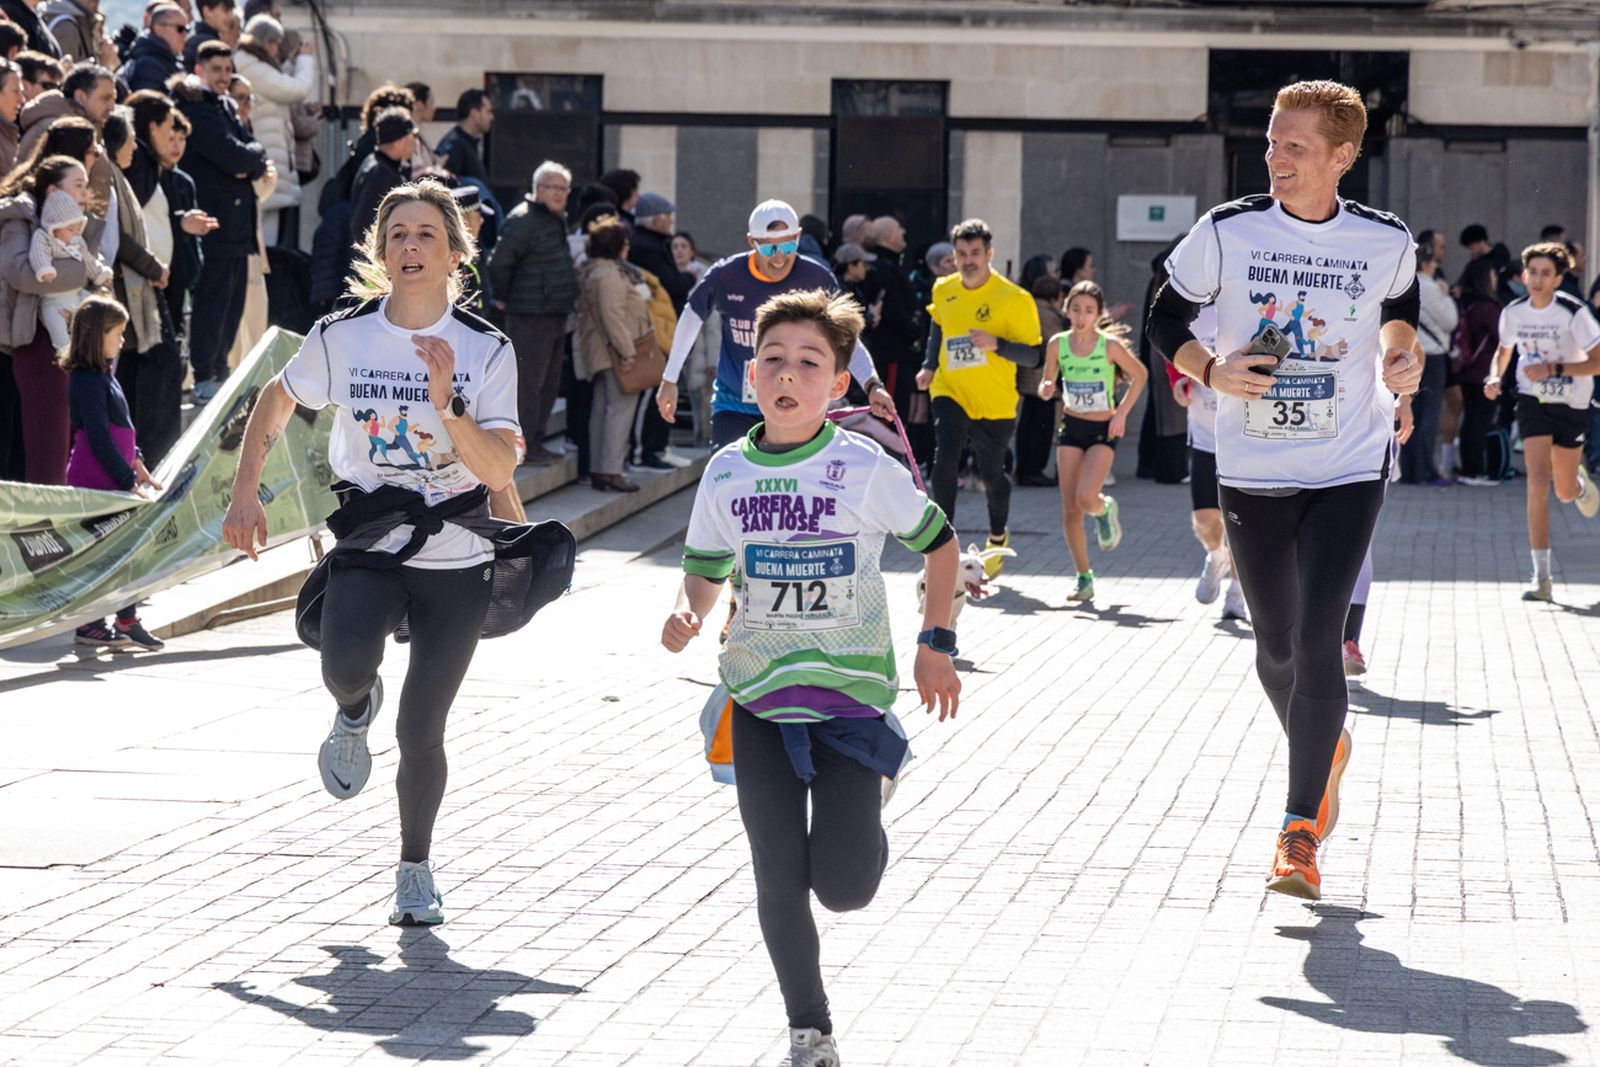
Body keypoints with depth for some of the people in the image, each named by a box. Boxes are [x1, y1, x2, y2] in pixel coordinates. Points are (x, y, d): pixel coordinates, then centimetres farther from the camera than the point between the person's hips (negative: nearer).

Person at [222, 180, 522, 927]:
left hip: (457, 561, 0)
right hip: (368, 549, 0)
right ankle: (356, 709, 10)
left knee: (421, 730, 1)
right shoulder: (342, 337, -4)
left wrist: (447, 402, -30)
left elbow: (500, 472, -16)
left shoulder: (487, 351, -7)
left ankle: (415, 865, 27)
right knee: (345, 665, -29)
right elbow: (276, 401, 14)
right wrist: (245, 494, 6)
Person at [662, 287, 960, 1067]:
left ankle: (865, 805, 28)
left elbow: (938, 541, 4)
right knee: (779, 884, -1)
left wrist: (936, 643, 1)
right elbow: (707, 570, 10)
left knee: (843, 885, -8)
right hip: (760, 696, 2)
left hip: (851, 689, -2)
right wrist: (687, 614, -11)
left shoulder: (865, 469, -10)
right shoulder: (728, 474, -2)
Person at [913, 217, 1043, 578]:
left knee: (991, 473, 12)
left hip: (994, 401, -2)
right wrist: (929, 367, 13)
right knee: (944, 462, -20)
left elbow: (1032, 355, -13)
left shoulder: (1013, 298, -14)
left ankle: (998, 535, 40)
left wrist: (996, 344, -29)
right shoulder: (943, 291, 1)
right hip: (949, 392, 2)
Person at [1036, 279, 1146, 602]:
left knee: (1086, 497, -22)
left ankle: (1105, 510, 16)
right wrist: (1046, 390, -18)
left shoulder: (1109, 345, -13)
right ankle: (1084, 578, 12)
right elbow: (1047, 384, 6)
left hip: (1103, 430, -3)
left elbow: (1139, 375, 1)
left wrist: (1122, 412, -6)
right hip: (1071, 427, 3)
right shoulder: (1057, 344, -5)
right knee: (1069, 509, -2)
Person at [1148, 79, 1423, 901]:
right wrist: (1211, 370, -14)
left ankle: (1300, 830, -7)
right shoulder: (1226, 233, -7)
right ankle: (1325, 749, 43)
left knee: (1317, 639, -15)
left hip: (1349, 470, -1)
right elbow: (1166, 320, 4)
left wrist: (1399, 354, -1)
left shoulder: (1387, 241, -4)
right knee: (1277, 648, 11)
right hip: (1251, 471, 2)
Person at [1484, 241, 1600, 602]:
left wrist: (1554, 368, -26)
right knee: (1538, 484, -16)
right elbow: (1504, 349, 16)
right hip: (1532, 401, 1)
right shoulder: (1514, 312, -4)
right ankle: (1541, 578, -17)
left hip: (1571, 405, -1)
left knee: (1564, 492, 10)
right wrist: (1496, 377, -5)